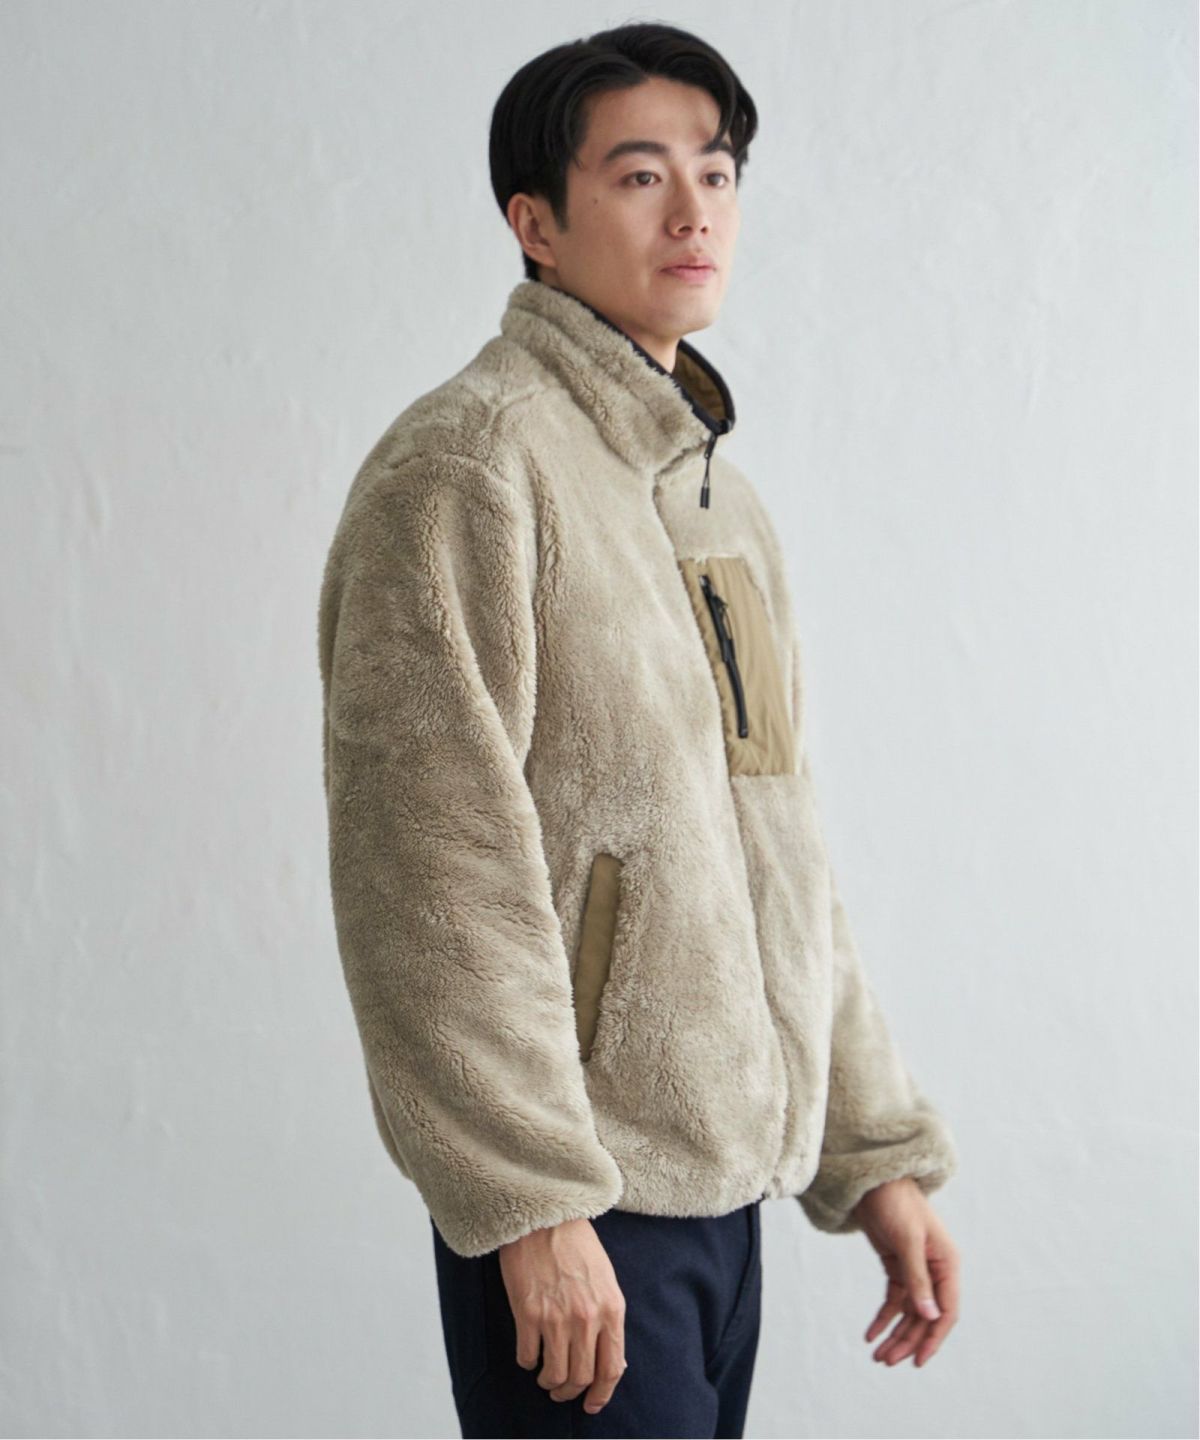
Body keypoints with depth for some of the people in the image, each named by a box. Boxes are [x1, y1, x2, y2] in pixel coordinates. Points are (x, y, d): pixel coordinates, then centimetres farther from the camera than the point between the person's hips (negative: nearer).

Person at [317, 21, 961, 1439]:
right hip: (576, 1203, -7)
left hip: (727, 1177, 8)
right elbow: (435, 867, -19)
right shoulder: (469, 460, -12)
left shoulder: (721, 497, 15)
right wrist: (531, 1204, -21)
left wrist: (875, 1153, 13)